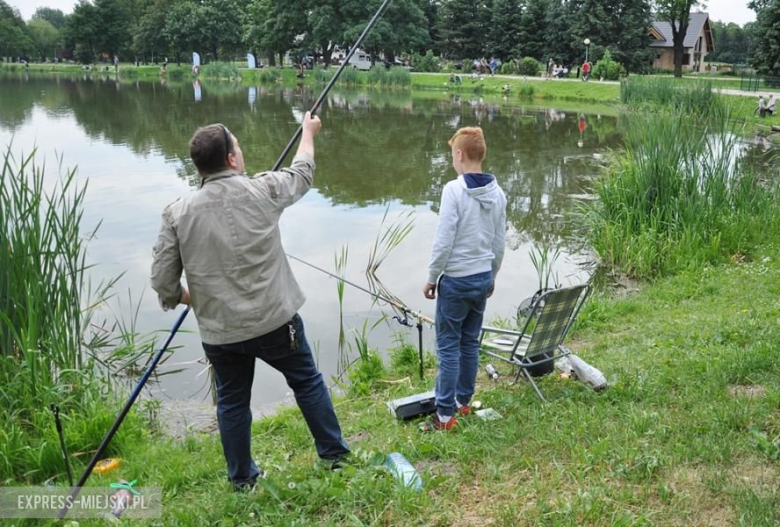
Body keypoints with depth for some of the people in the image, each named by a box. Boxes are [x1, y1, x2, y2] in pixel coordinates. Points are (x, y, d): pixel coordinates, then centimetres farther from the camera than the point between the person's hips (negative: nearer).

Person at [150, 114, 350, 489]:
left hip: (219, 331, 2)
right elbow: (302, 172, 13)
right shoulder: (263, 190, -8)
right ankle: (334, 454, 32)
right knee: (307, 382, 19)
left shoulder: (177, 213, -5)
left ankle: (242, 478, 34)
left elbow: (163, 282, -3)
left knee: (232, 402, 19)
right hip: (275, 320, -1)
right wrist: (308, 133, 31)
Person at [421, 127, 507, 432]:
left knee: (448, 346, 1)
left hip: (456, 280, -7)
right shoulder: (497, 193, 3)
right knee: (470, 342, 17)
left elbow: (443, 242, -18)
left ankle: (445, 415, 5)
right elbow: (500, 243, 10)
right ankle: (463, 401, 28)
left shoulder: (454, 190, -17)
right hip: (483, 278, 7)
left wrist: (431, 278, -6)